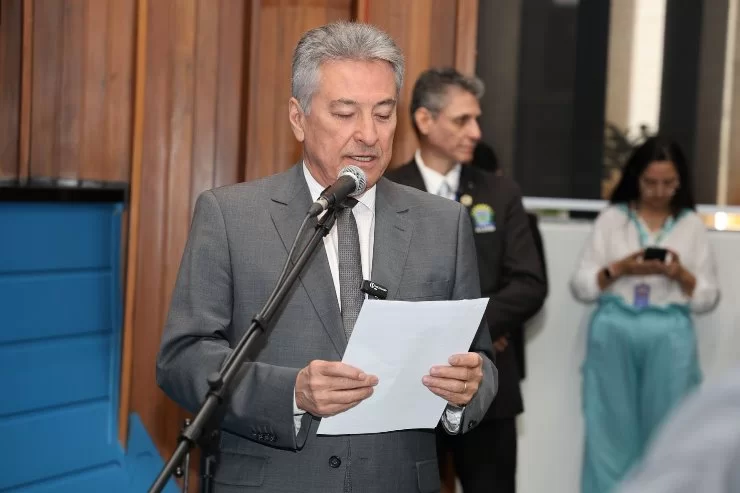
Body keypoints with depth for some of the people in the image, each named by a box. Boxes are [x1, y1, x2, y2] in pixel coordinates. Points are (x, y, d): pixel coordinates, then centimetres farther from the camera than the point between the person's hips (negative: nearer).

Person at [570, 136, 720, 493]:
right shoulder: (611, 219, 7)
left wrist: (680, 274, -10)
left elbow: (708, 298, 8)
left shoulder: (692, 225, 9)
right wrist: (619, 268, -11)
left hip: (669, 338, 0)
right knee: (611, 429, 2)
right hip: (614, 334, 0)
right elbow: (581, 286, 4)